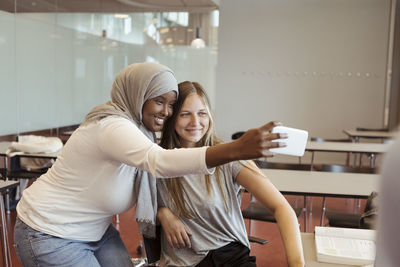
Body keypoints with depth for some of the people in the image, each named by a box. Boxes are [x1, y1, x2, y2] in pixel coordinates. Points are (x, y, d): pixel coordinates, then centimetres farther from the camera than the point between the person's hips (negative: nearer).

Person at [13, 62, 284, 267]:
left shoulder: (137, 128, 1)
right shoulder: (112, 127, -29)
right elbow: (160, 161, -48)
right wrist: (238, 149, -58)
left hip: (95, 232, 8)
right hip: (51, 236, -8)